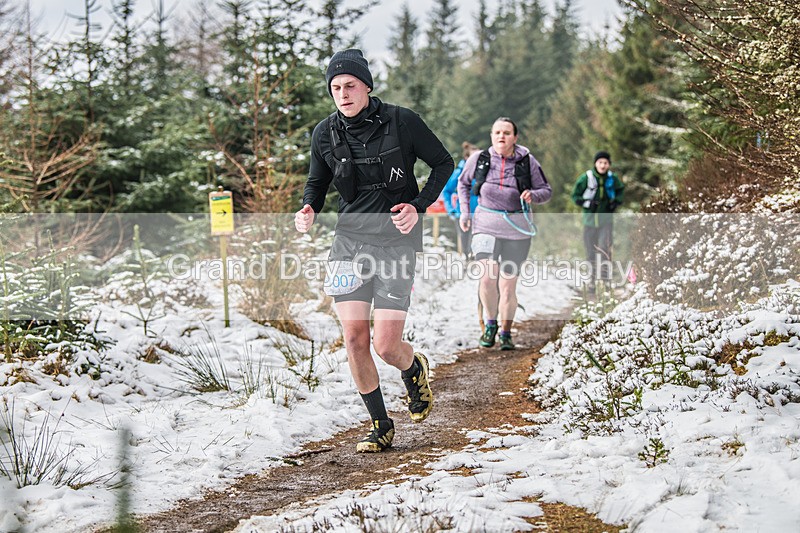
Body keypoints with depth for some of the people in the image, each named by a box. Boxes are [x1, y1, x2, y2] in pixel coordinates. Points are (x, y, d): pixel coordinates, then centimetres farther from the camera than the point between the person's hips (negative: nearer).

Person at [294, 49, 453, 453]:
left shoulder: (402, 122, -8)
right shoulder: (325, 134, 1)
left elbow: (443, 164, 4)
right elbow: (317, 183, 16)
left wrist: (418, 207, -9)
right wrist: (309, 209, -7)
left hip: (396, 243, -3)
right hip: (350, 240, 3)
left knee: (385, 345, -9)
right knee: (354, 339, -4)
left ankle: (414, 368, 29)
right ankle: (380, 426, 14)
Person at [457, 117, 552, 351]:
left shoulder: (528, 162, -1)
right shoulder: (479, 159, 2)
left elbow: (546, 191, 8)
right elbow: (463, 183, 20)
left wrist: (532, 195, -13)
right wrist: (465, 212, 11)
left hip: (517, 228, 0)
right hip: (486, 224, 0)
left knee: (508, 284, 4)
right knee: (488, 276, -19)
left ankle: (506, 334, 23)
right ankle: (491, 323, 6)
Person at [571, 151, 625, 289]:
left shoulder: (612, 179, -2)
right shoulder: (586, 178, -9)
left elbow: (620, 190, 19)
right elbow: (575, 195, 0)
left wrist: (616, 202, 2)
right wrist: (588, 203, -15)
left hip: (606, 219, 0)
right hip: (590, 219, 0)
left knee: (604, 248, -19)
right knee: (591, 252, 8)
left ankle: (605, 278, -15)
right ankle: (593, 280, 23)